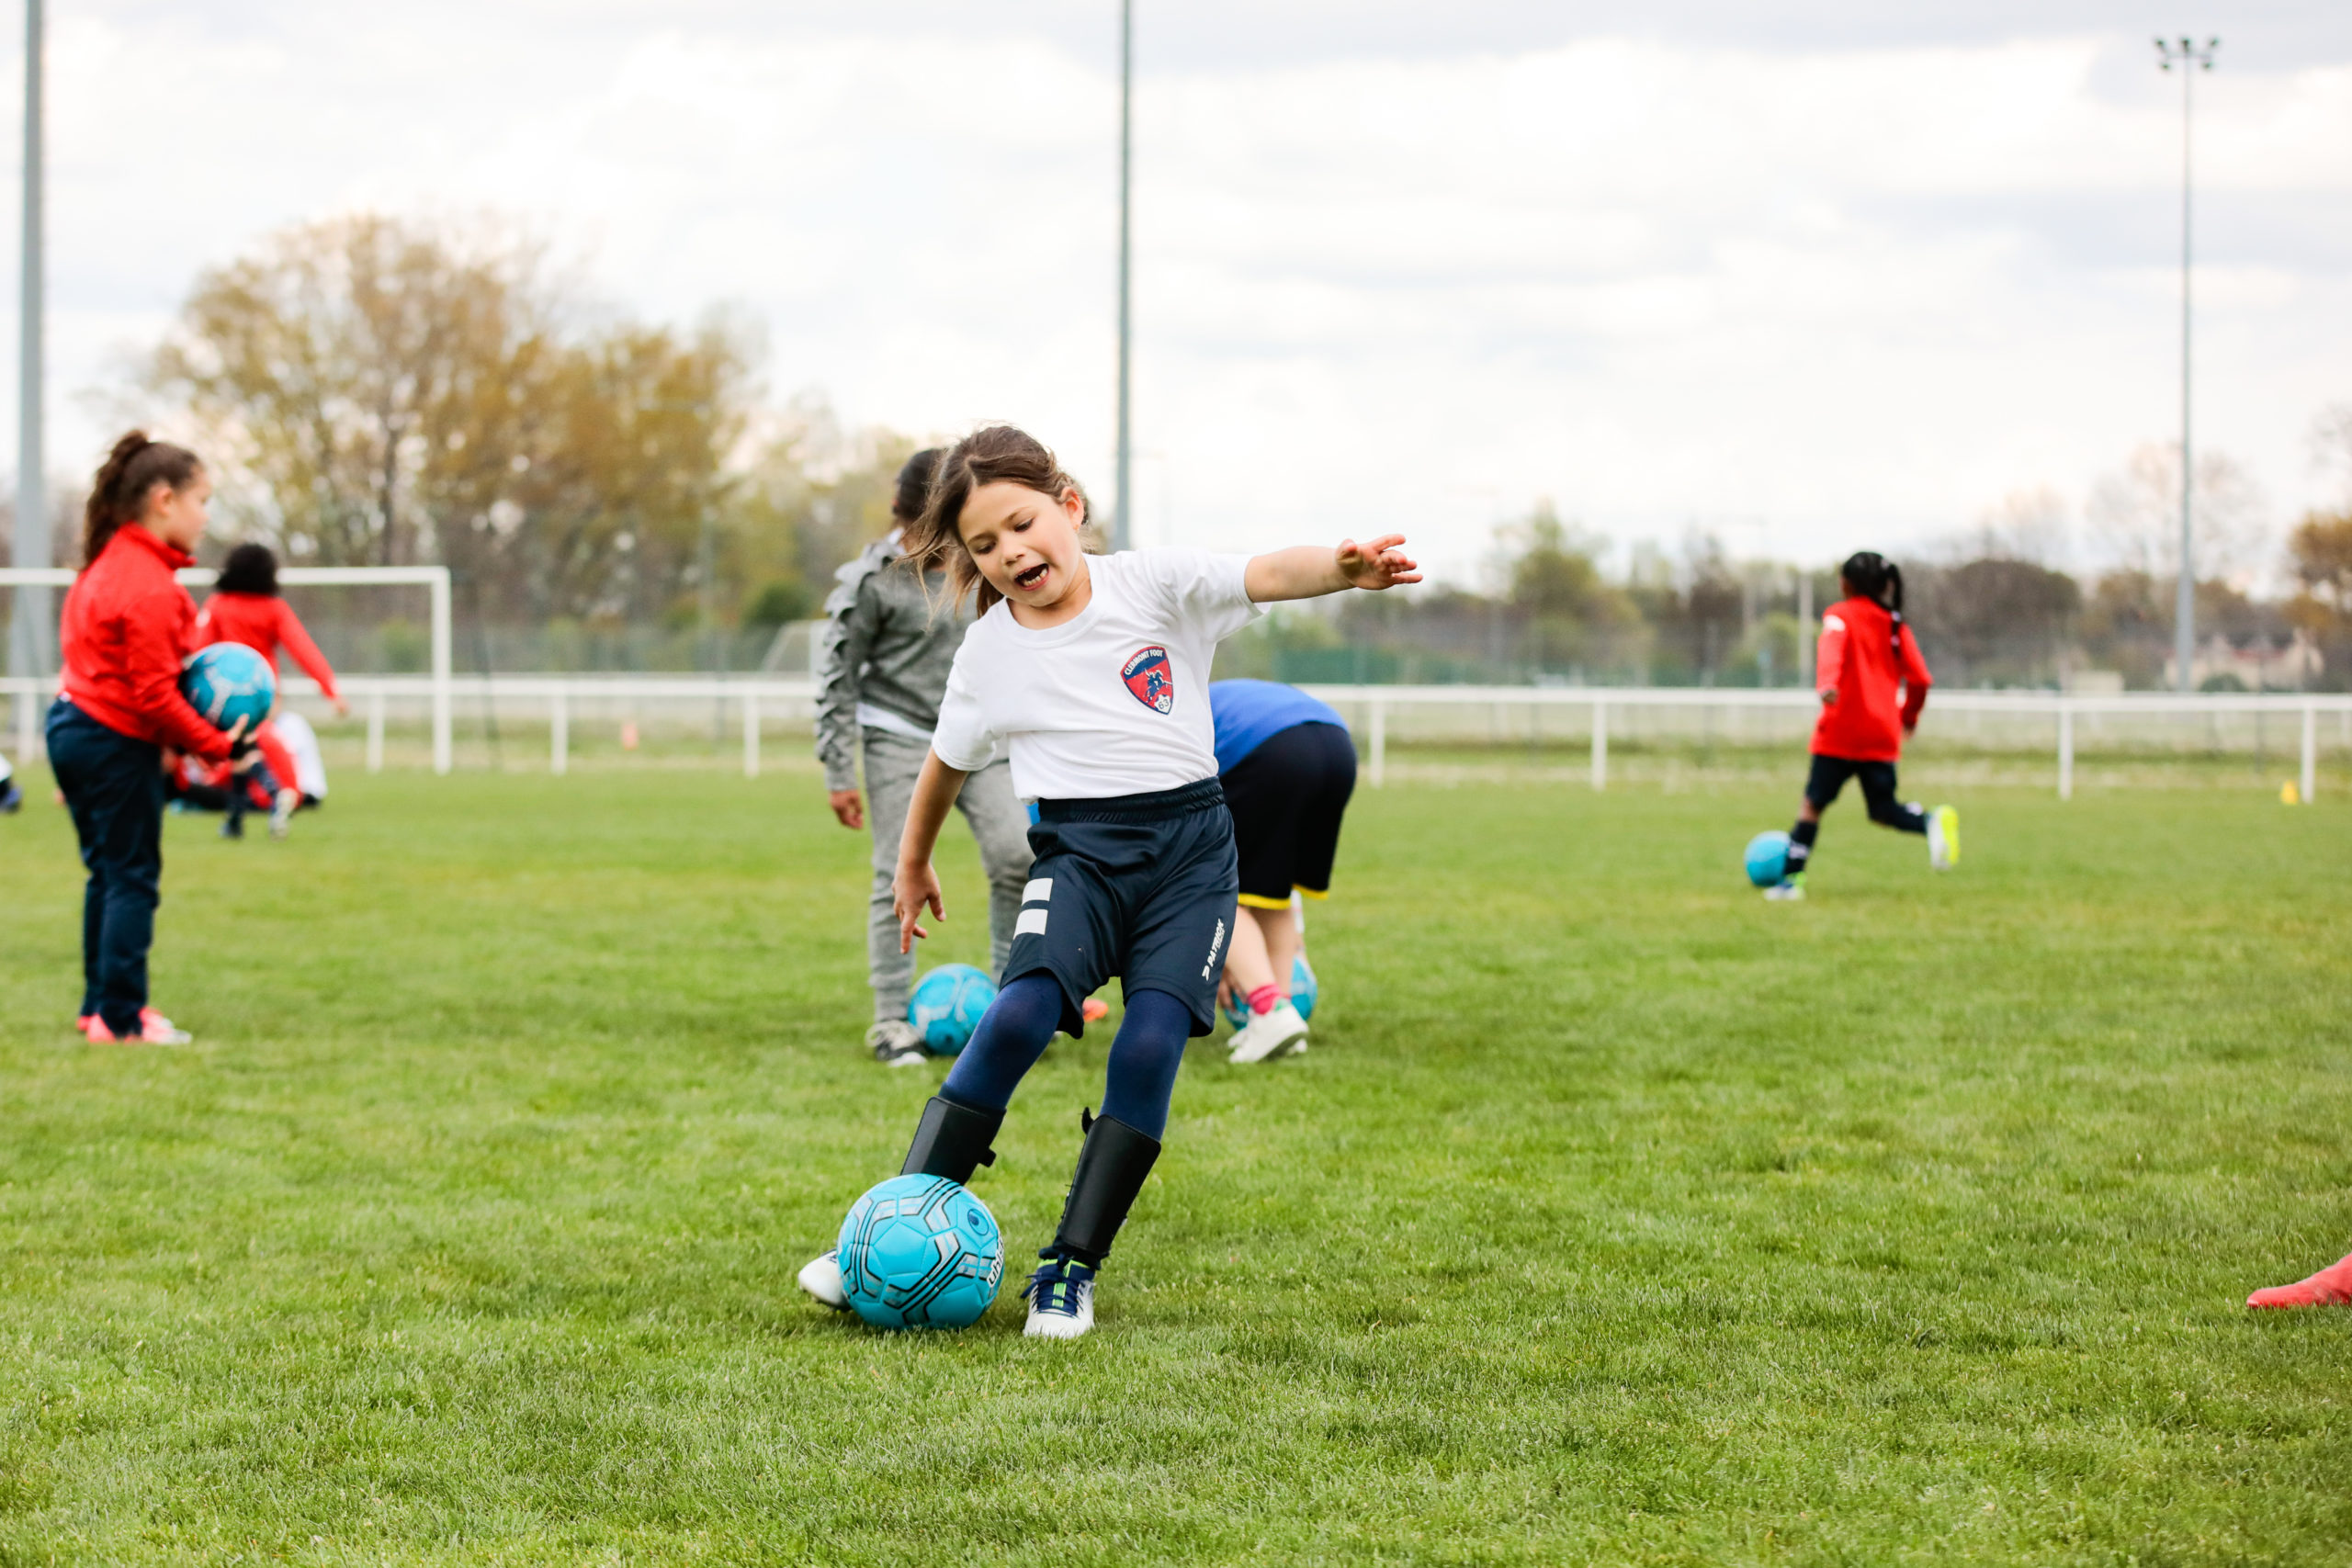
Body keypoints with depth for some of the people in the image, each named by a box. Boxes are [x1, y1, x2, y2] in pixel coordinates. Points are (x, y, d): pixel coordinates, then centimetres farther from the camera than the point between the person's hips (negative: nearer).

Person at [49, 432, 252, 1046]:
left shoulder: (112, 563, 11)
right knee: (133, 877, -3)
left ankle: (102, 1005, 23)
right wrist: (218, 746, -14)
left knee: (109, 872, 17)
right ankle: (120, 1019, -1)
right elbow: (154, 693, -22)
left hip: (74, 725, 10)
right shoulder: (148, 585, -20)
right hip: (118, 743, -10)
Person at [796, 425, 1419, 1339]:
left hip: (1190, 845, 0)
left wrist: (1343, 568, -38)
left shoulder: (1153, 587, -2)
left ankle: (1072, 1269, -8)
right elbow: (948, 763, 22)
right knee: (1020, 1014, -23)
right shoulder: (989, 653, 6)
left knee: (1151, 1043, -18)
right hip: (1077, 848, 1)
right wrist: (912, 864, 33)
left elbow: (1267, 576, -17)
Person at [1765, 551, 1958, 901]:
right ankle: (1933, 822, -20)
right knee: (1884, 810, 8)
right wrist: (1909, 715, 26)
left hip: (1843, 728, -5)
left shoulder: (1839, 615, 0)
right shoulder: (1895, 625, 15)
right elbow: (1919, 678, 10)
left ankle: (1791, 878, -2)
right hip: (1883, 735, 5)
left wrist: (1826, 685, -40)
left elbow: (1832, 650, -22)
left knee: (1813, 803, 2)